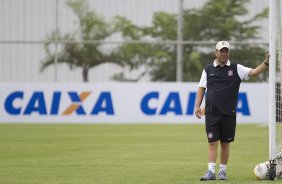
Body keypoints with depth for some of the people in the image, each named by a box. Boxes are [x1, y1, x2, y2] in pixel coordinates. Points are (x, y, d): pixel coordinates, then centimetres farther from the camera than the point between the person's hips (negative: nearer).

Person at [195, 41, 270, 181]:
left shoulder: (236, 69, 4)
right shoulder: (208, 69, 7)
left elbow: (253, 72, -7)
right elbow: (201, 88, 11)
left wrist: (266, 63, -22)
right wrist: (197, 105, 2)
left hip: (229, 114, 0)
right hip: (211, 113, 0)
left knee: (225, 143, 6)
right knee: (212, 143, -5)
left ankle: (222, 171, 14)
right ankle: (211, 171, -7)